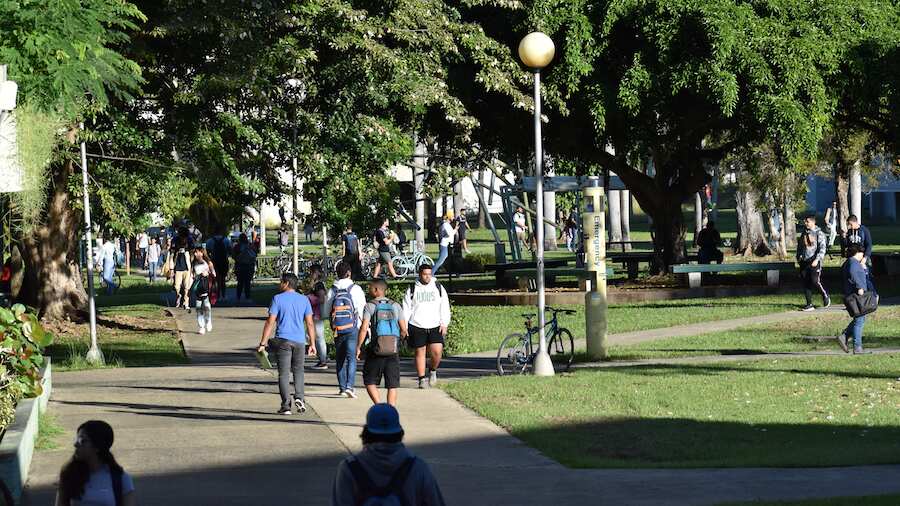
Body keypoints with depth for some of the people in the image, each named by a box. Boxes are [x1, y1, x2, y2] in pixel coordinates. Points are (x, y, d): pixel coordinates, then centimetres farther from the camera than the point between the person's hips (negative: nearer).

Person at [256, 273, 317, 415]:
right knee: (298, 371, 18)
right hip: (299, 340, 3)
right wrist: (312, 343, 10)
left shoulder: (278, 299, -3)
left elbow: (270, 322, -6)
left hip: (282, 340, -3)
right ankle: (299, 397, -1)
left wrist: (262, 343, -3)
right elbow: (310, 323, 5)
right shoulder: (304, 299, 7)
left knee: (284, 373, 1)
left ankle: (286, 405, -5)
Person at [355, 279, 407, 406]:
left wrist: (358, 347, -4)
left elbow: (363, 328, -12)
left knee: (370, 381, 10)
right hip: (393, 351, 3)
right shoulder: (396, 306, 8)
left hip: (375, 351, -3)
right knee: (392, 386, 6)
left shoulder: (370, 306, -3)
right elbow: (403, 330, 5)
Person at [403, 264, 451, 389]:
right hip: (417, 327, 0)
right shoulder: (412, 289, 6)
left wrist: (444, 324, 1)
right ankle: (421, 379, 10)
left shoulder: (438, 288, 8)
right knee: (420, 352, 2)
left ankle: (433, 370, 15)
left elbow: (445, 307, 9)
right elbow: (406, 309, 7)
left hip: (435, 327, 0)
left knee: (437, 351, -12)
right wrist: (404, 326, 2)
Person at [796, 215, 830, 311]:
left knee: (815, 281, -13)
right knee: (806, 284, 3)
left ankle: (825, 297, 12)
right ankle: (809, 304, 8)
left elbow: (822, 248, -10)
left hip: (814, 262, -6)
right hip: (804, 262, 6)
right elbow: (799, 246, 25)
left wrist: (817, 260, -19)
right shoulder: (804, 233, 15)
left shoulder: (819, 233, -4)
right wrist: (799, 257, 12)